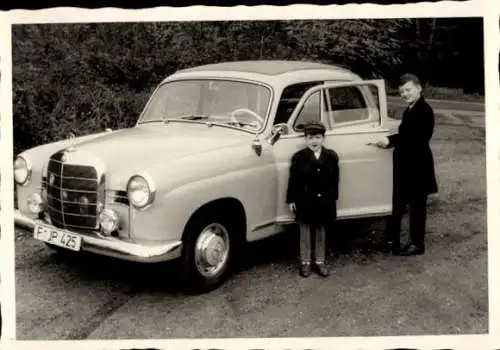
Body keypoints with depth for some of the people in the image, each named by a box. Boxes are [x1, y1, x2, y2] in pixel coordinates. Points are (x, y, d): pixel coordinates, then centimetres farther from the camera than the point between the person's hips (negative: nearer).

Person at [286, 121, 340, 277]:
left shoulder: (331, 156, -3)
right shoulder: (299, 157, -8)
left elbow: (334, 180, 3)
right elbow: (293, 180, -5)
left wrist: (334, 198, 4)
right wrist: (291, 200, -4)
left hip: (325, 201, 2)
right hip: (305, 200, -2)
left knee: (321, 231, 13)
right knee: (305, 231, 9)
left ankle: (320, 261, 25)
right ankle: (305, 262, 21)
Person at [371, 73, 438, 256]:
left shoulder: (424, 111, -17)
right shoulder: (410, 110, 13)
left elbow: (416, 139, -24)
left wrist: (391, 140, -19)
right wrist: (390, 141, -6)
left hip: (417, 166, -9)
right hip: (405, 165, 9)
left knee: (416, 206, 3)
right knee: (398, 204, 16)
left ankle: (417, 244, 15)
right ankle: (392, 240, 26)